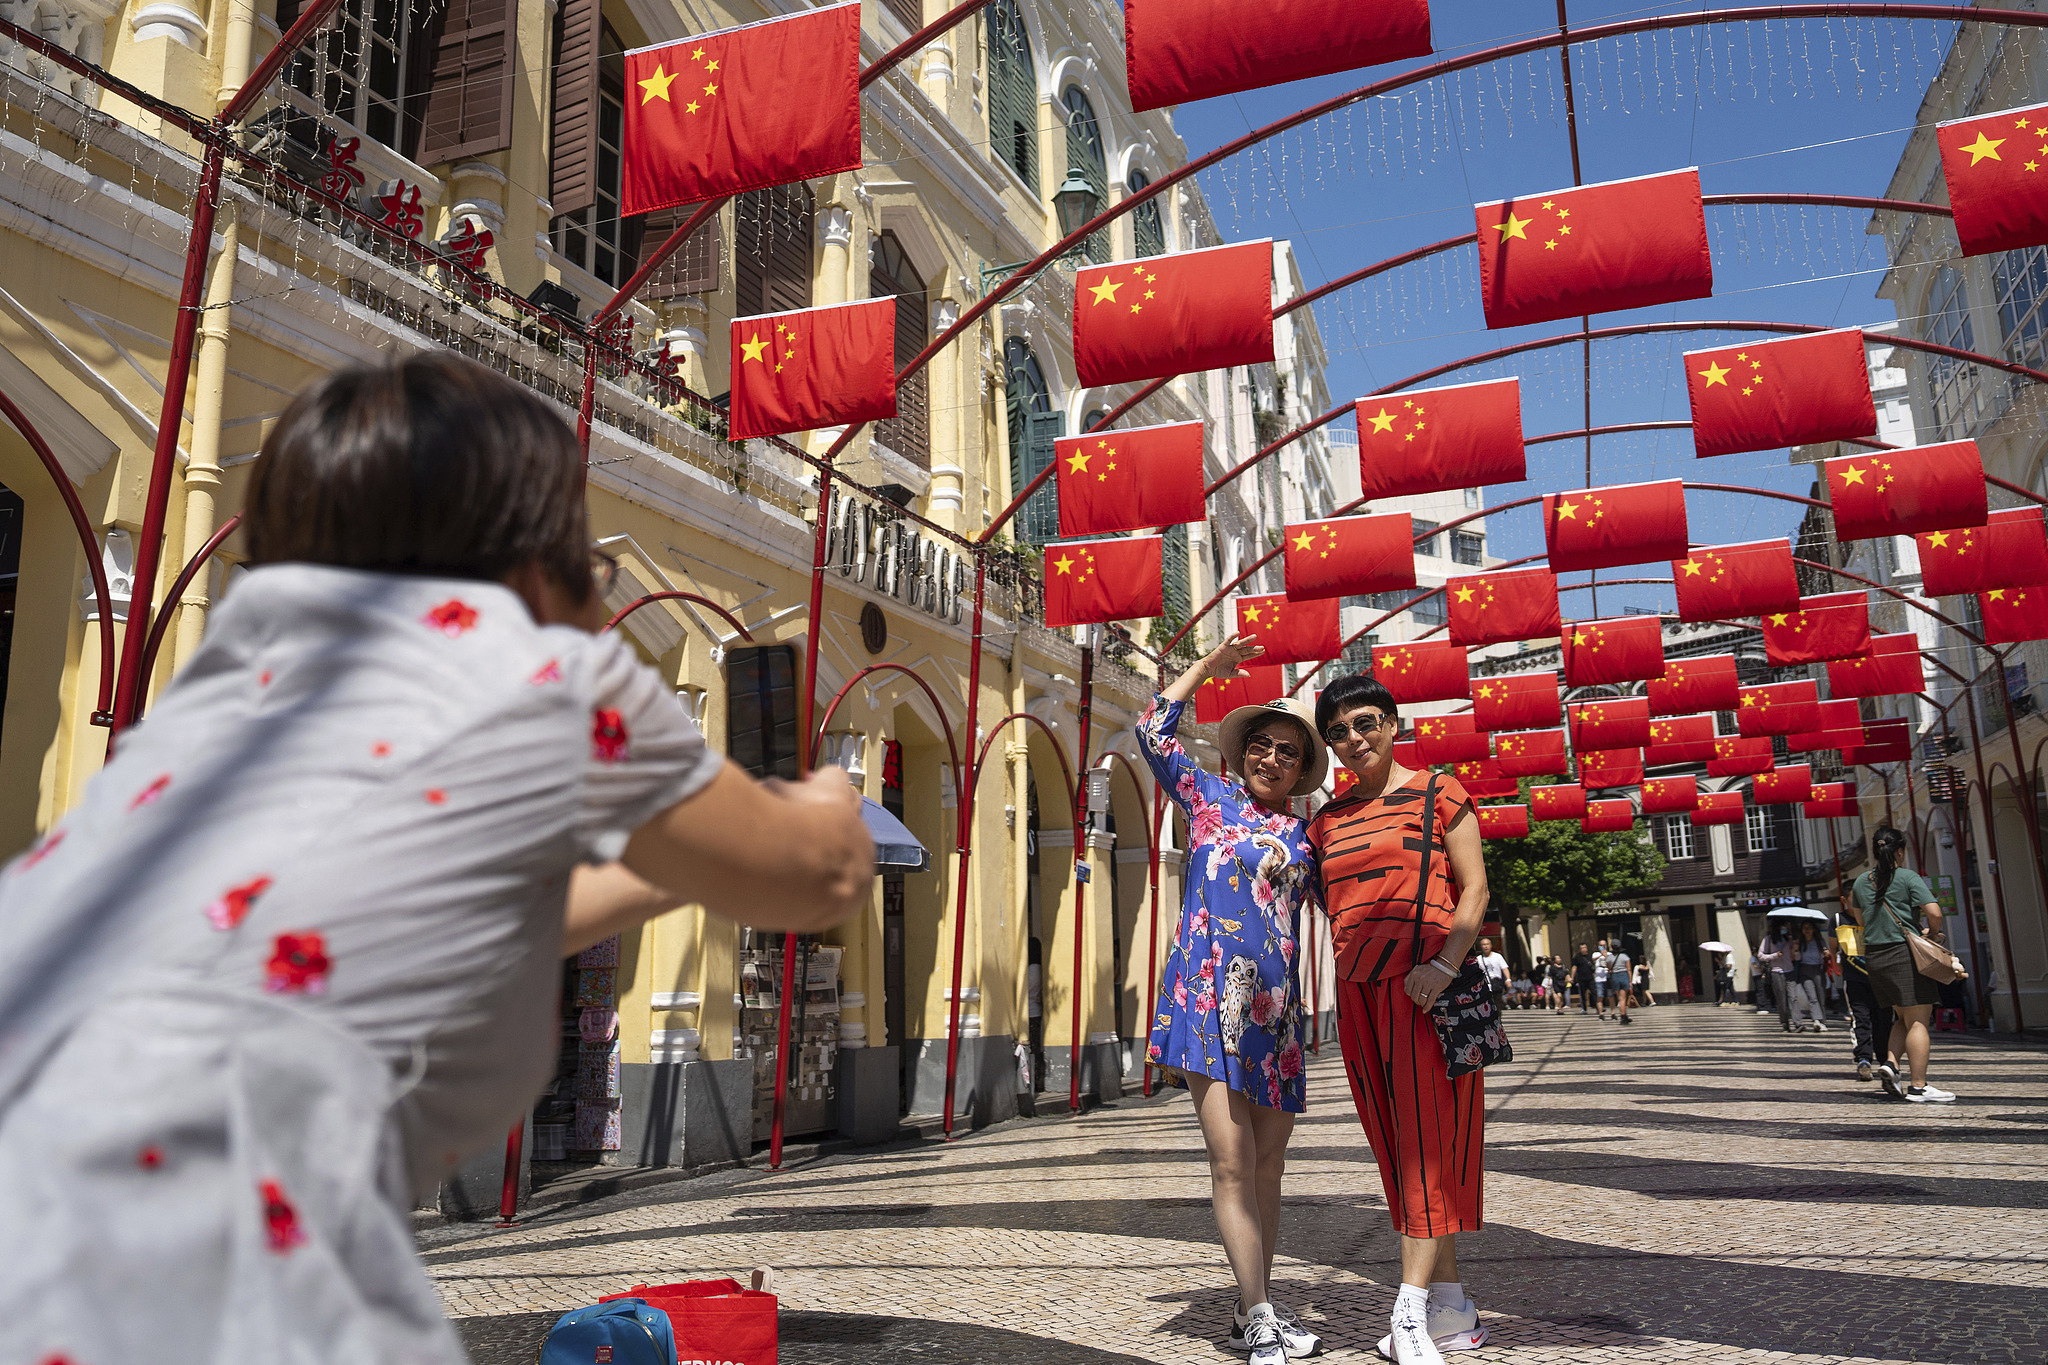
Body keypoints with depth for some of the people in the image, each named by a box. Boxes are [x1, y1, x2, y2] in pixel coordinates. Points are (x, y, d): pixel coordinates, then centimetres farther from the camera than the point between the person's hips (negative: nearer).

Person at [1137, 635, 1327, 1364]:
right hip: (1208, 996, -3)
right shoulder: (1208, 797, 8)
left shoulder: (1304, 834, 13)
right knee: (1231, 1161, -8)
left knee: (1267, 1166, 9)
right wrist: (1208, 666, 10)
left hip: (1274, 1008, 4)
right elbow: (1153, 730, 7)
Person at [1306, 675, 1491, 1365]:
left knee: (1424, 1139, -8)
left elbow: (1474, 888, -4)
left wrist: (1444, 965, -17)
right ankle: (1453, 1309, 13)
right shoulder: (1326, 821, 16)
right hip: (1358, 991, 6)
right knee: (1396, 1145, 6)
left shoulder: (1437, 793, 2)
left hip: (1423, 986, -6)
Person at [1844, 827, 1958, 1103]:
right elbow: (1934, 912, -16)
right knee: (1918, 1020, -3)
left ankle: (1891, 1063, 0)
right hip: (1905, 954, -6)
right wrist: (1933, 934, 2)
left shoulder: (1861, 882, 10)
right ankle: (1918, 1086, -4)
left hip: (1874, 956, 6)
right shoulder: (1907, 877, -7)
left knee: (1904, 1018, 18)